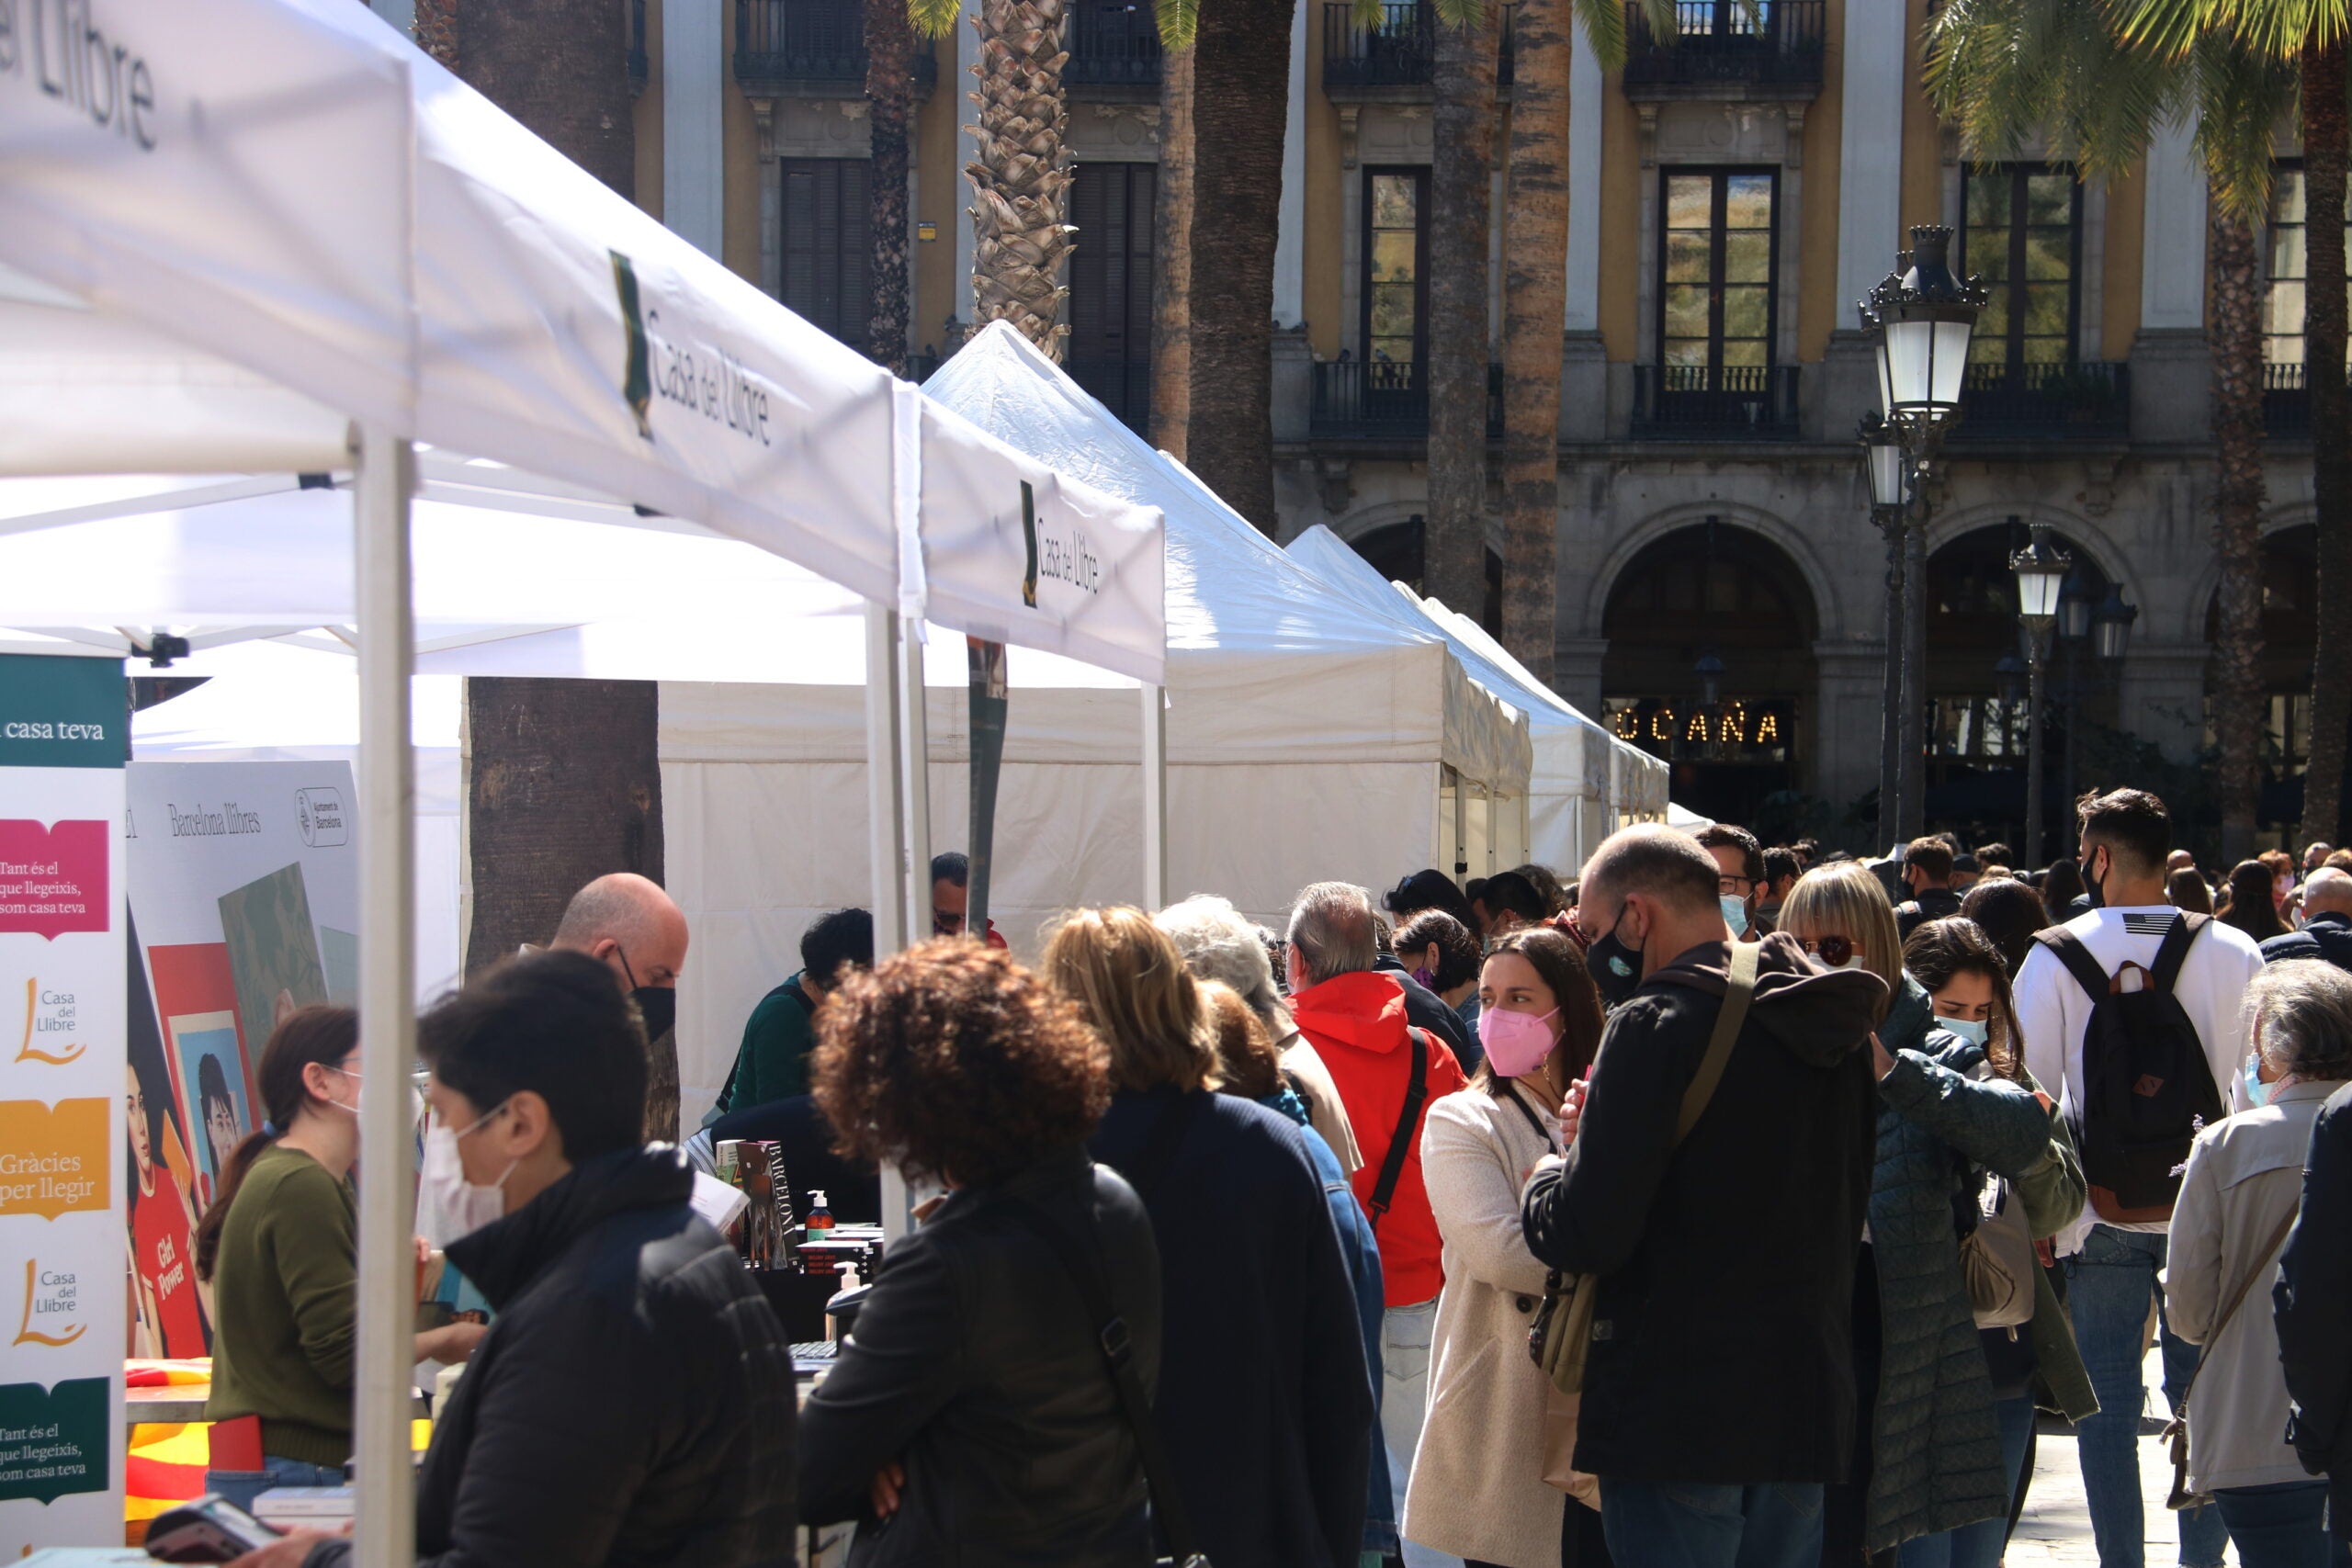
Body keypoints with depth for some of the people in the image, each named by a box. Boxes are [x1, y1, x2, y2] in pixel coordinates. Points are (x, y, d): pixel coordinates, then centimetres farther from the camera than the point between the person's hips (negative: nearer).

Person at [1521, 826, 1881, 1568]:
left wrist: (1544, 1183, 3)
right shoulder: (1836, 1028, 9)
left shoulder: (1658, 1024, -16)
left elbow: (1587, 1234, -21)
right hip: (1809, 1410, 8)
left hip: (1679, 1421, -7)